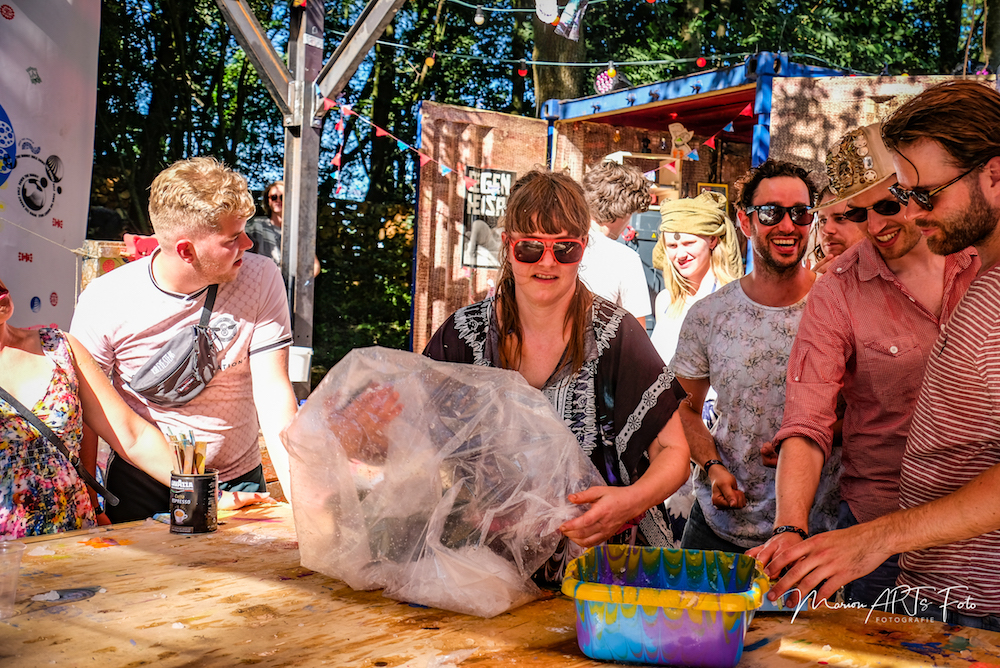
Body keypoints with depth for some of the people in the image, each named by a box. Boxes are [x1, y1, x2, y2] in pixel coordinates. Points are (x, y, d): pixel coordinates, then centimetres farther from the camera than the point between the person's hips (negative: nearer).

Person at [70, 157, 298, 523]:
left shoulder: (262, 280, -14)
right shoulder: (104, 301, -14)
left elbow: (273, 393, -16)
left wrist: (301, 498, -25)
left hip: (237, 479, 1)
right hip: (140, 485, 0)